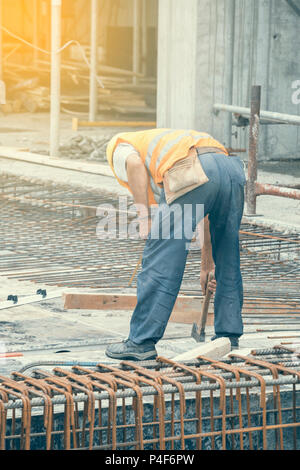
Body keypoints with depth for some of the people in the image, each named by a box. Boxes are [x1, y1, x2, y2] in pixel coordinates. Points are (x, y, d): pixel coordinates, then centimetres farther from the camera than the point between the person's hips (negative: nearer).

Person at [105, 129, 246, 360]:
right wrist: (207, 261, 49)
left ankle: (141, 342, 5)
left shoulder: (118, 148, 26)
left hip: (194, 176, -7)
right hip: (232, 167, 7)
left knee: (161, 258, 1)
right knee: (229, 261, 20)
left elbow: (134, 164, -3)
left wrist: (144, 218, -2)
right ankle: (228, 337, 26)